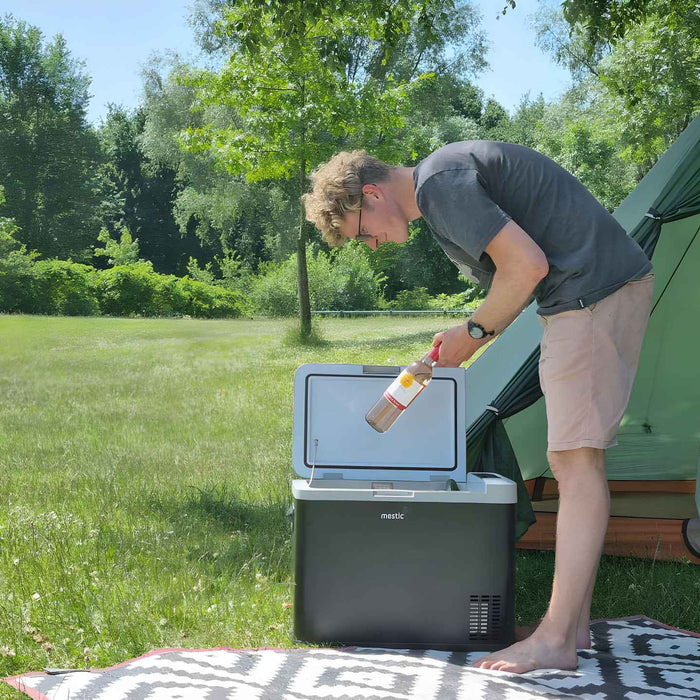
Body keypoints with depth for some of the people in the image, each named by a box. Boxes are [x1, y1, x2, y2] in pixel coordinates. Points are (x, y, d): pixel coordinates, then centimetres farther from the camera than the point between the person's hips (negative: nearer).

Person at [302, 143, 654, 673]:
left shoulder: (440, 184, -15)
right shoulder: (451, 174, 18)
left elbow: (526, 265, -21)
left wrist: (474, 332, -7)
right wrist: (469, 341, 15)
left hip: (592, 290, -11)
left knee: (576, 459, -13)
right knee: (574, 459, 10)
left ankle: (555, 640, -12)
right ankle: (574, 624, 15)